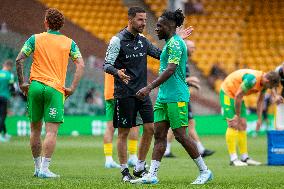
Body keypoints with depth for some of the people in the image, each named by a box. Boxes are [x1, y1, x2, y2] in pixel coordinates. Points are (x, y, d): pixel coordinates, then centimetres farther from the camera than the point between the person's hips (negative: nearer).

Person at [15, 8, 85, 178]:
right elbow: (81, 65, -2)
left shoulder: (35, 39, 6)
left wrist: (22, 83, 6)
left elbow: (19, 59, -1)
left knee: (35, 130, 13)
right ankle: (44, 168, -12)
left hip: (35, 86, 2)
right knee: (51, 131, -4)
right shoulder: (69, 43, 6)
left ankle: (38, 167, 19)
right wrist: (72, 88, -2)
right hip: (55, 89, -2)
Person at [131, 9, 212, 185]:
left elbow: (170, 70, -24)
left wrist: (149, 88, -29)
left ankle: (205, 171, 4)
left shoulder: (175, 43, -14)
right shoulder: (171, 43, 17)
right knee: (159, 135, 4)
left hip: (176, 97, -10)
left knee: (181, 135, -6)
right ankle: (152, 175, 2)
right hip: (164, 97, 10)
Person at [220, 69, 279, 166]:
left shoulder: (264, 82, -5)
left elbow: (260, 101, 9)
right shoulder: (252, 79, -33)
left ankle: (245, 158, 8)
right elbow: (238, 96, -27)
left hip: (237, 96, 9)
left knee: (242, 126, 5)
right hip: (227, 92, -9)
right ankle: (233, 159, -15)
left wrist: (259, 119, 6)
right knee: (233, 125, -14)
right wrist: (237, 115, -18)